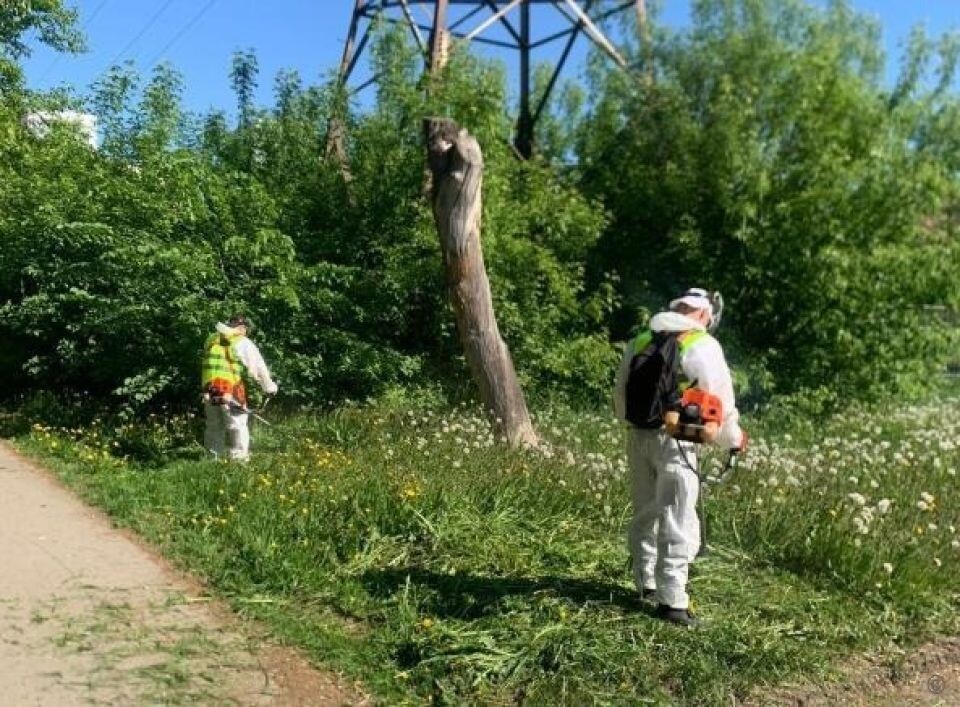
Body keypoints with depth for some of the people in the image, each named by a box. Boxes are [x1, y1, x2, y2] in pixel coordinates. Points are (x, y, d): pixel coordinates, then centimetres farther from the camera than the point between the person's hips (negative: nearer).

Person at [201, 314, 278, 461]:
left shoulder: (211, 340, 15)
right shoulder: (243, 343, -2)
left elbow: (211, 363, 19)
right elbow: (259, 367, 1)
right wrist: (270, 387, 10)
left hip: (209, 391, 5)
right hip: (230, 391, -5)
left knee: (214, 427, 16)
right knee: (238, 426, 3)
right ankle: (239, 458, 3)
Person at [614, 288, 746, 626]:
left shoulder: (640, 341, 11)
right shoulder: (703, 346, -5)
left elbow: (621, 394, 15)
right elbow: (720, 398, -4)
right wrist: (733, 437, 12)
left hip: (637, 435, 6)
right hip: (674, 439, -6)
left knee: (644, 513, 17)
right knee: (676, 521, -1)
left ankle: (646, 583, 28)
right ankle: (671, 600, 0)